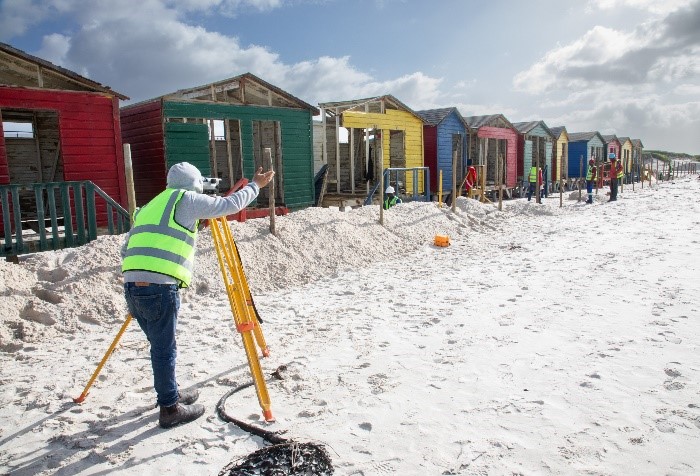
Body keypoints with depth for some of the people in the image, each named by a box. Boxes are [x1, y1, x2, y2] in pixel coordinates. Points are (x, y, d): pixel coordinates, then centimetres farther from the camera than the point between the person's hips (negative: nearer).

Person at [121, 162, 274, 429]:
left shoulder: (149, 207, 25)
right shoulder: (186, 199, 3)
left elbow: (126, 249, 24)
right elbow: (230, 205, 3)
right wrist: (256, 185, 16)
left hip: (132, 285, 8)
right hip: (160, 287, -7)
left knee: (161, 346, 20)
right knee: (164, 349, 3)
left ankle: (171, 394, 34)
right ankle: (169, 409, 14)